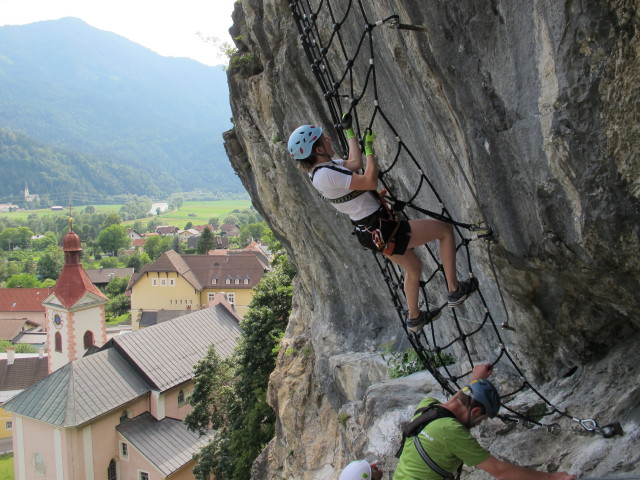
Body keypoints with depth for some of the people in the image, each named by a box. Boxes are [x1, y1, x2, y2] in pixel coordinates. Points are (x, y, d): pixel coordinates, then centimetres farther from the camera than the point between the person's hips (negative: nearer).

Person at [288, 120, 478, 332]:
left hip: (372, 232, 10)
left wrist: (349, 131, 19)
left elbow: (355, 163, 13)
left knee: (414, 268, 30)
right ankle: (455, 290, 9)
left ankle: (414, 318, 47)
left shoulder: (322, 167, 2)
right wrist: (369, 148, -21)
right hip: (381, 230, -10)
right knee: (445, 229, 0)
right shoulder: (325, 174, -28)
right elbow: (370, 181, -31)